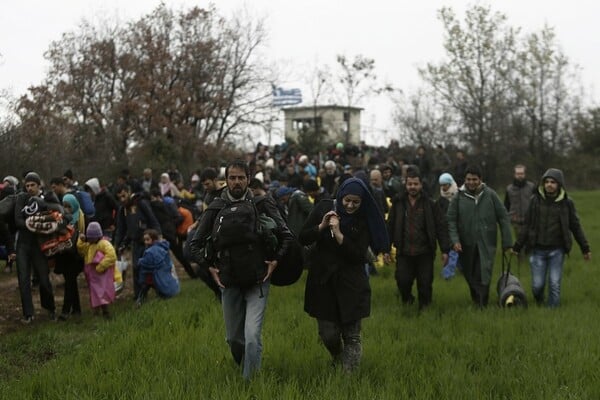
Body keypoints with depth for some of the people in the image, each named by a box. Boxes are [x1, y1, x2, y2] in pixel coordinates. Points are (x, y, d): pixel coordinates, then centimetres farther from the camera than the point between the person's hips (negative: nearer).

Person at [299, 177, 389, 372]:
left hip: (351, 284, -1)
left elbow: (359, 255, -12)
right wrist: (322, 226, -16)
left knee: (352, 336, -3)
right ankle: (337, 360, 35)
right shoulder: (323, 208, -1)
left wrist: (338, 234, -21)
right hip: (323, 281, 1)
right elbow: (303, 239, 0)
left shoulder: (364, 221, -4)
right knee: (328, 334, 3)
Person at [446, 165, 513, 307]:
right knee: (470, 276, 12)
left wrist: (507, 242, -2)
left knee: (484, 278, -11)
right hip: (466, 246, 2)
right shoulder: (459, 197, -1)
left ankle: (482, 305, -7)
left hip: (487, 244, -2)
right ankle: (475, 301, 33)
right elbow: (451, 220, -1)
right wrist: (455, 240, -15)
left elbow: (503, 218, 1)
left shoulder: (490, 195, -2)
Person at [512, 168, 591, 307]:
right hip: (538, 250, 1)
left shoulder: (566, 202, -1)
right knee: (537, 285, 2)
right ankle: (539, 305, 31)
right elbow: (527, 225, 6)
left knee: (555, 284, -2)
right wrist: (517, 246, 5)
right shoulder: (536, 200, 0)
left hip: (557, 250, -1)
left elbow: (575, 226, 8)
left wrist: (585, 249, 9)